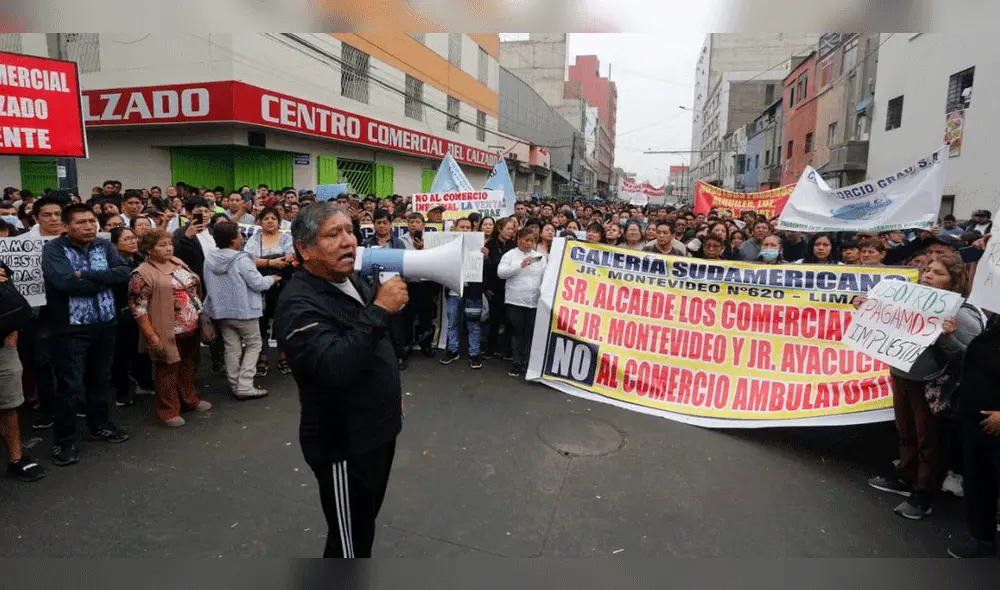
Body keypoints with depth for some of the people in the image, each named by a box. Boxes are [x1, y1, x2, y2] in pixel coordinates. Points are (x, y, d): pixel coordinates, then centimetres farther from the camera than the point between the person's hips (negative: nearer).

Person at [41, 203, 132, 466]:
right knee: (70, 385, 2)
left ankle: (100, 426, 34)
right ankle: (64, 441, 15)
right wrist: (103, 280, -15)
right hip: (71, 328, -4)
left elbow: (123, 273, -10)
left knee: (100, 379, 17)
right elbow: (65, 282, -25)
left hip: (105, 324, 5)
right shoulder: (53, 249, -9)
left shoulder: (104, 245, 5)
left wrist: (85, 275, -19)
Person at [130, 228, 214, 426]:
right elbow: (138, 307, -15)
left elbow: (194, 287, 19)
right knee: (168, 371, 4)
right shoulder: (143, 273, -13)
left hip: (191, 328, 7)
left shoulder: (178, 262, 9)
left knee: (188, 366, 19)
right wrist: (152, 336, -19)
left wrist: (200, 316, 16)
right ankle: (168, 411, 16)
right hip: (169, 333, -7)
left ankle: (190, 399, 35)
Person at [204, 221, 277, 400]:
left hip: (221, 310, 6)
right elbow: (257, 283, -18)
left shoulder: (210, 258, 3)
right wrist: (272, 279, 1)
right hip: (244, 310, -6)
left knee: (231, 348, 12)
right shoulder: (241, 259, -19)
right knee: (254, 345, 6)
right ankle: (244, 386, 0)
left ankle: (235, 385, 18)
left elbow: (208, 285, 12)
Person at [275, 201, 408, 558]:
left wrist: (391, 392, 24)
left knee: (366, 523, 26)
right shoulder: (299, 304, -23)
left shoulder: (353, 281, 6)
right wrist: (380, 310, -35)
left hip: (378, 429, 9)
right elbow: (334, 366, -38)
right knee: (350, 539, 7)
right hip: (343, 442, -9)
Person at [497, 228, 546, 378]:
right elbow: (500, 273, -11)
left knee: (531, 333, 3)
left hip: (534, 301, 2)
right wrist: (521, 265, -15)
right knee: (517, 332, 4)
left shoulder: (540, 257, 10)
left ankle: (529, 362, 12)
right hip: (515, 301, -2)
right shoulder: (510, 255, 1)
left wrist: (544, 288, -12)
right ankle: (518, 363, 13)